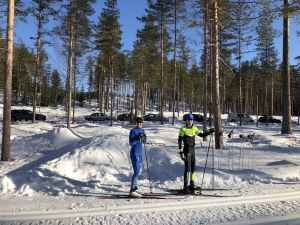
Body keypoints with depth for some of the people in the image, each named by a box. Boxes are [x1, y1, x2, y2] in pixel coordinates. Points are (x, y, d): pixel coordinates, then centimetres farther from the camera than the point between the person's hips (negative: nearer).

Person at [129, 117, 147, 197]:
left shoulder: (142, 130, 10)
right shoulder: (133, 131, -11)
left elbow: (145, 142, 12)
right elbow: (131, 143, -14)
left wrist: (145, 137, -9)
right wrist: (138, 138, -26)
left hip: (140, 153, 8)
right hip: (134, 153, -8)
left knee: (137, 172, 13)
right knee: (136, 172, -10)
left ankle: (135, 188, 22)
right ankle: (132, 191, -5)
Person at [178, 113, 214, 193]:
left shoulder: (194, 128, 8)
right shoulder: (183, 129, -9)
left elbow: (202, 135, 18)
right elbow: (180, 141, -13)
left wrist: (209, 132, 2)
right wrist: (181, 152, -18)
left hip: (193, 149, 7)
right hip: (187, 150, -6)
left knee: (193, 167, 12)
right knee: (187, 167, -10)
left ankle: (192, 184, 24)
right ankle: (185, 186, -7)